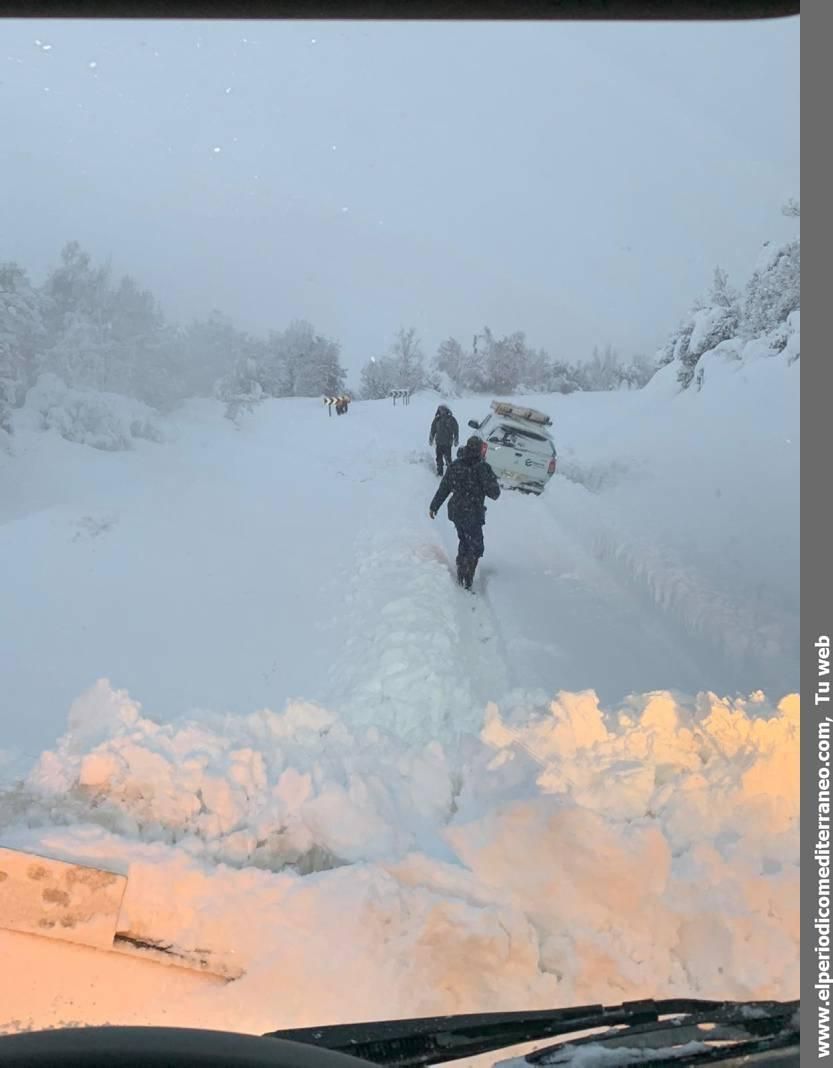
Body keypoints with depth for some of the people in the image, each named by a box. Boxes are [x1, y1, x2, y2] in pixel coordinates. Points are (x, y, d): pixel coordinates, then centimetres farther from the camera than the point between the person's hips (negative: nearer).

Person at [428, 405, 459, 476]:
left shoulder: (451, 419, -2)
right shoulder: (437, 419, 6)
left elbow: (456, 431, 1)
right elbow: (433, 431, 14)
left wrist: (456, 440, -3)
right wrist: (431, 439, 12)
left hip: (447, 443, -3)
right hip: (439, 443, 3)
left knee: (447, 457, -6)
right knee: (439, 458, 7)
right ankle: (439, 471, 17)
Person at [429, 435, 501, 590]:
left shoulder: (456, 465, 0)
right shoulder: (482, 468, -17)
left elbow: (443, 488, 7)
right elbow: (494, 493, -14)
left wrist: (434, 506, 19)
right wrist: (492, 480, 7)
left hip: (456, 512, 6)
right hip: (472, 515, -6)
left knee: (464, 542, 24)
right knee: (475, 548, 6)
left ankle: (461, 574, 33)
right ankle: (467, 581, 1)